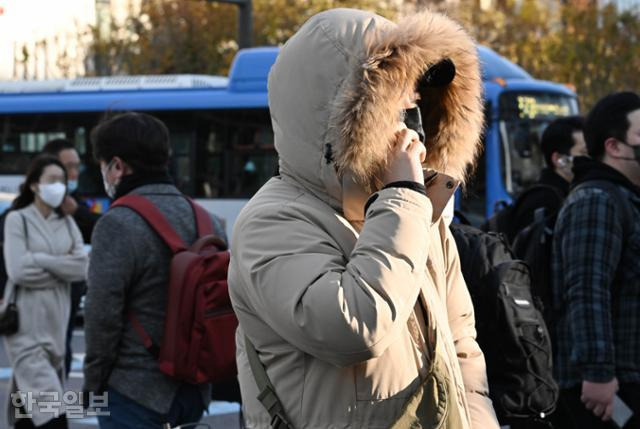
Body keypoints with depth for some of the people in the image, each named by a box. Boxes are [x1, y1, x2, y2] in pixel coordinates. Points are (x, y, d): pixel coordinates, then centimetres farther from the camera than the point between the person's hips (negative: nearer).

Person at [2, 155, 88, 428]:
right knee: (47, 400, -14)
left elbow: (82, 267, -1)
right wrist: (61, 266, -5)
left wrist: (41, 261, -9)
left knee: (30, 396, 12)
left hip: (56, 321, 5)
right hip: (25, 323, -5)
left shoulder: (67, 223, 12)